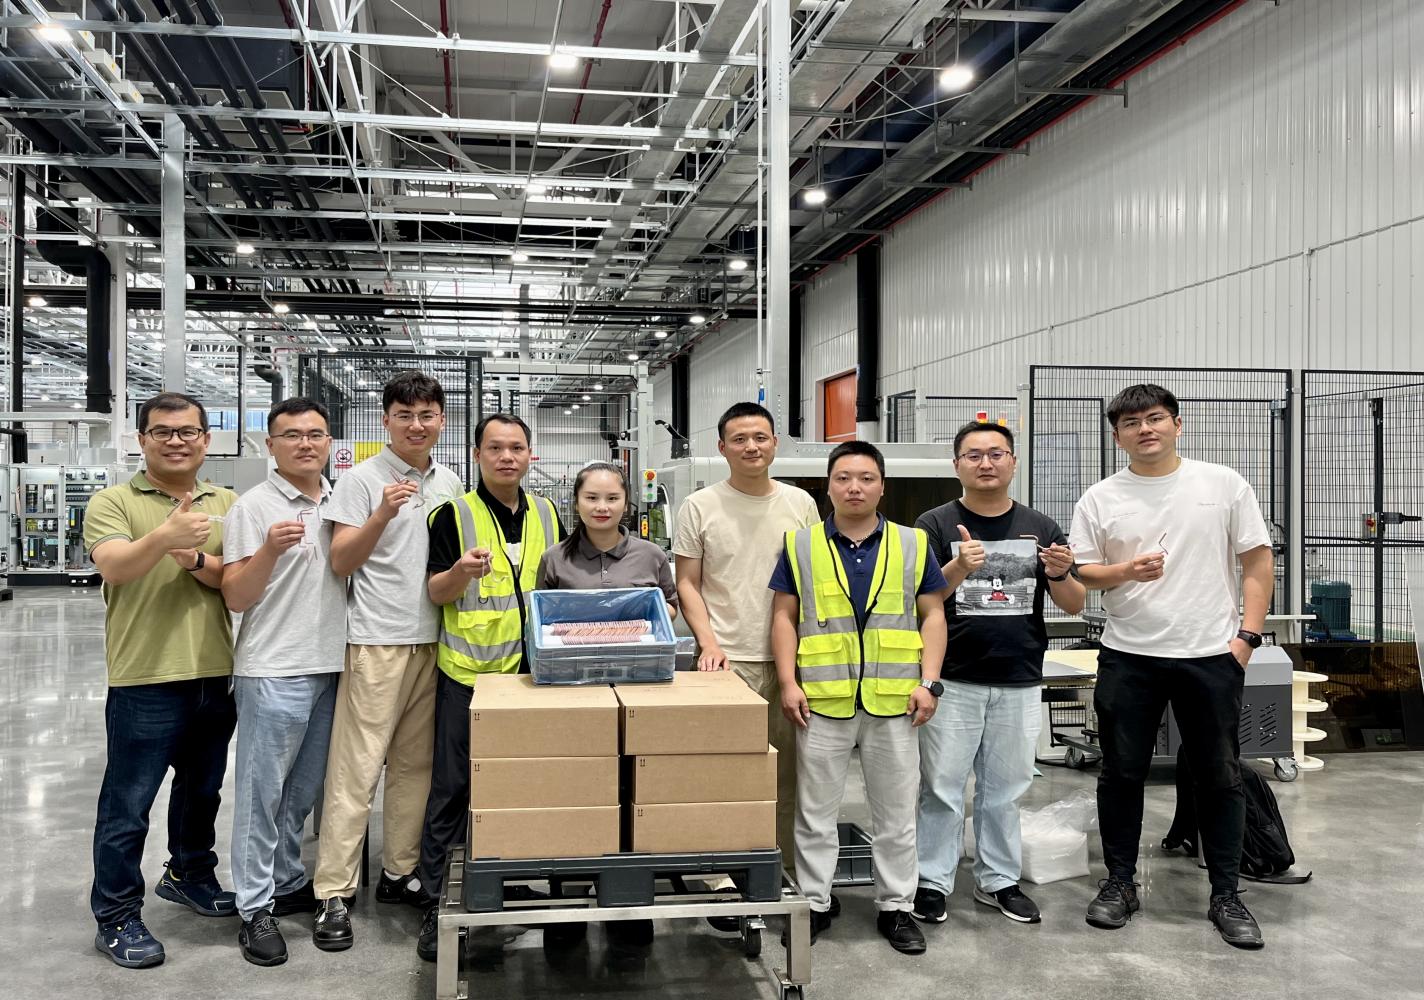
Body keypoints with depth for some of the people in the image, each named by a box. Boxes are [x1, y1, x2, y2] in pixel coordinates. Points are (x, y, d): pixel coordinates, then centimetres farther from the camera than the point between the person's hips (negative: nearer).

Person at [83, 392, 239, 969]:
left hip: (216, 676, 4)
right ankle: (116, 916, 17)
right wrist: (162, 538, -39)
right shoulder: (112, 503, -2)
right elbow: (112, 567, -20)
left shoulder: (228, 505, 8)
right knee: (127, 806, 4)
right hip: (144, 680, -4)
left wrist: (196, 560, -20)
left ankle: (189, 875, 41)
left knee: (202, 789, 21)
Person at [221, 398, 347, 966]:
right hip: (274, 670, -6)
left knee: (304, 789, 16)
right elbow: (235, 598, -10)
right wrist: (270, 550, -25)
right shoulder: (253, 508, -6)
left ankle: (288, 884, 30)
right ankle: (256, 909, 12)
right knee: (263, 791, 2)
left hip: (331, 665, 6)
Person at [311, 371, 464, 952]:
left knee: (415, 763, 12)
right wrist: (381, 515, -23)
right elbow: (341, 563, -10)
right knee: (356, 769, -4)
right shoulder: (362, 479, -4)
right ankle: (333, 894, 4)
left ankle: (400, 872, 24)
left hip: (434, 641, 6)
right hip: (378, 642, -5)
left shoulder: (451, 484, 13)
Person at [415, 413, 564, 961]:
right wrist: (462, 571, -26)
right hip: (468, 671, -4)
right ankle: (435, 905, 11)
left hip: (532, 670, 4)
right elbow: (435, 592, -5)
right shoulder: (453, 514, -3)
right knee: (453, 790, 1)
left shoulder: (546, 514, 11)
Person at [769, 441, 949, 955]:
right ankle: (813, 904, 24)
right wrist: (788, 682, -5)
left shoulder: (913, 544, 5)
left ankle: (896, 907, 25)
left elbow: (932, 615, 5)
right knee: (815, 810, 9)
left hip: (894, 700, 1)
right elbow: (784, 617, 4)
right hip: (822, 699, 0)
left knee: (896, 812, 11)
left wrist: (928, 682, -4)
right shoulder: (801, 545, 3)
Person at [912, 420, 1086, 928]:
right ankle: (931, 882, 15)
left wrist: (1062, 574, -15)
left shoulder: (1041, 528, 7)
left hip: (1018, 682, 3)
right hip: (953, 680, -3)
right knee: (942, 788, 2)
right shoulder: (935, 525, -2)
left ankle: (998, 880, 27)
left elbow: (1073, 605, 7)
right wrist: (959, 569, -27)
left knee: (1004, 789, 13)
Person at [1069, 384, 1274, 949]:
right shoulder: (1099, 500, 2)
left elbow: (1257, 562, 2)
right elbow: (1079, 573, 2)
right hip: (1128, 657, 1)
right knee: (1121, 773, 8)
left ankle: (1225, 896, 21)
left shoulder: (1224, 484, 1)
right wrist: (1125, 572, -18)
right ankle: (1120, 884, 23)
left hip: (1212, 656, 0)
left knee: (1220, 776, 8)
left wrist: (1247, 635, -6)